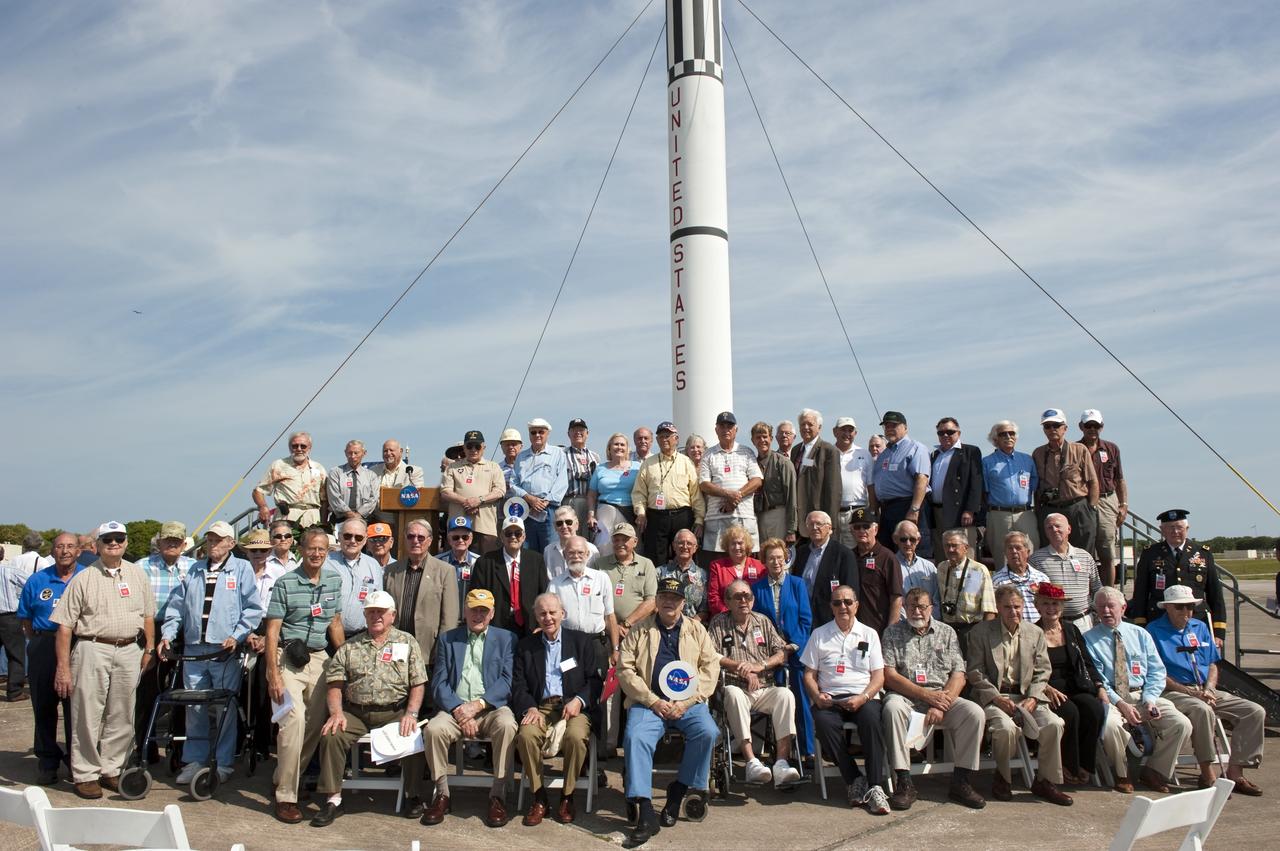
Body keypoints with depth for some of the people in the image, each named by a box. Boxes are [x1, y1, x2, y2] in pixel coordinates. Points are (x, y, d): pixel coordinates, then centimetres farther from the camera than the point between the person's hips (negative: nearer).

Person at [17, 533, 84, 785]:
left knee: (76, 707, 2)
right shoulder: (37, 580, 6)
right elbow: (26, 619, 13)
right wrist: (39, 642, 8)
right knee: (44, 707, 8)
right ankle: (47, 761, 20)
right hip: (44, 648, 2)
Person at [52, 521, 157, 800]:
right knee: (87, 715, 1)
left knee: (121, 717, 9)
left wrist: (149, 650, 9)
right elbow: (65, 626, -2)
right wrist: (63, 667, -7)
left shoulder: (137, 574, 10)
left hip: (129, 651, 3)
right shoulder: (84, 578, 0)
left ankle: (111, 770, 20)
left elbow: (148, 616, 15)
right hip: (93, 649, -3)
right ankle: (85, 774, 13)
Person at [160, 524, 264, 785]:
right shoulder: (193, 571, 17)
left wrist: (236, 636, -11)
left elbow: (253, 608, -2)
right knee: (194, 708, 8)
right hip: (193, 650, 4)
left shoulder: (242, 568, 4)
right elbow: (177, 605, 16)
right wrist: (168, 634, 4)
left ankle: (224, 763, 10)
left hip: (226, 652, -4)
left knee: (226, 709, 1)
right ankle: (194, 761, 19)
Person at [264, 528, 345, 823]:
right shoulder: (285, 583, -7)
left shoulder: (334, 580, 8)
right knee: (294, 720, -19)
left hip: (318, 658, 5)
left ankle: (284, 777, 30)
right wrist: (273, 675, -14)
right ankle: (285, 796, -9)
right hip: (287, 658, -5)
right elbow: (272, 631, -9)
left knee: (316, 722, 7)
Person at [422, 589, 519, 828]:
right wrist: (458, 710, -12)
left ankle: (498, 795, -19)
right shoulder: (448, 639, 14)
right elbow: (439, 683, 5)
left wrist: (477, 705, -14)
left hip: (491, 708, -1)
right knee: (434, 728, -29)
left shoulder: (505, 639, 11)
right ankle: (442, 795, -11)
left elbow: (507, 681, -1)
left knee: (507, 726, -33)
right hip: (455, 708, 1)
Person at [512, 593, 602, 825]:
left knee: (576, 736, -33)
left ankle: (567, 797, -10)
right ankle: (539, 797, -11)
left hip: (573, 706, -1)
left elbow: (595, 680, 5)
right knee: (526, 734, -30)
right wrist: (530, 708, -12)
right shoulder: (525, 646, 15)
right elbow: (518, 685, 7)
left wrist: (578, 701, -13)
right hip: (540, 707, 2)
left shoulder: (582, 641, 10)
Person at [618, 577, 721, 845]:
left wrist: (686, 702, -9)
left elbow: (710, 667, 5)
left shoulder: (697, 630, 14)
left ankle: (679, 791, -7)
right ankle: (646, 813, -25)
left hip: (688, 702, 1)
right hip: (649, 702, -1)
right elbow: (625, 669, 3)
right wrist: (653, 702, -8)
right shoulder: (639, 630, 11)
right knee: (635, 737, -29)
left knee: (708, 732, -27)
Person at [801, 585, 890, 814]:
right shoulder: (819, 634, 16)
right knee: (824, 723, -33)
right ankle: (855, 781, -21)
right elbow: (809, 674, 12)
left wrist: (863, 698, -11)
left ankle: (875, 787, -30)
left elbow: (879, 676, 8)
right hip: (829, 698, 0)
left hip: (863, 696, 0)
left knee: (871, 719, -34)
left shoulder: (869, 634, 15)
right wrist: (817, 695, -9)